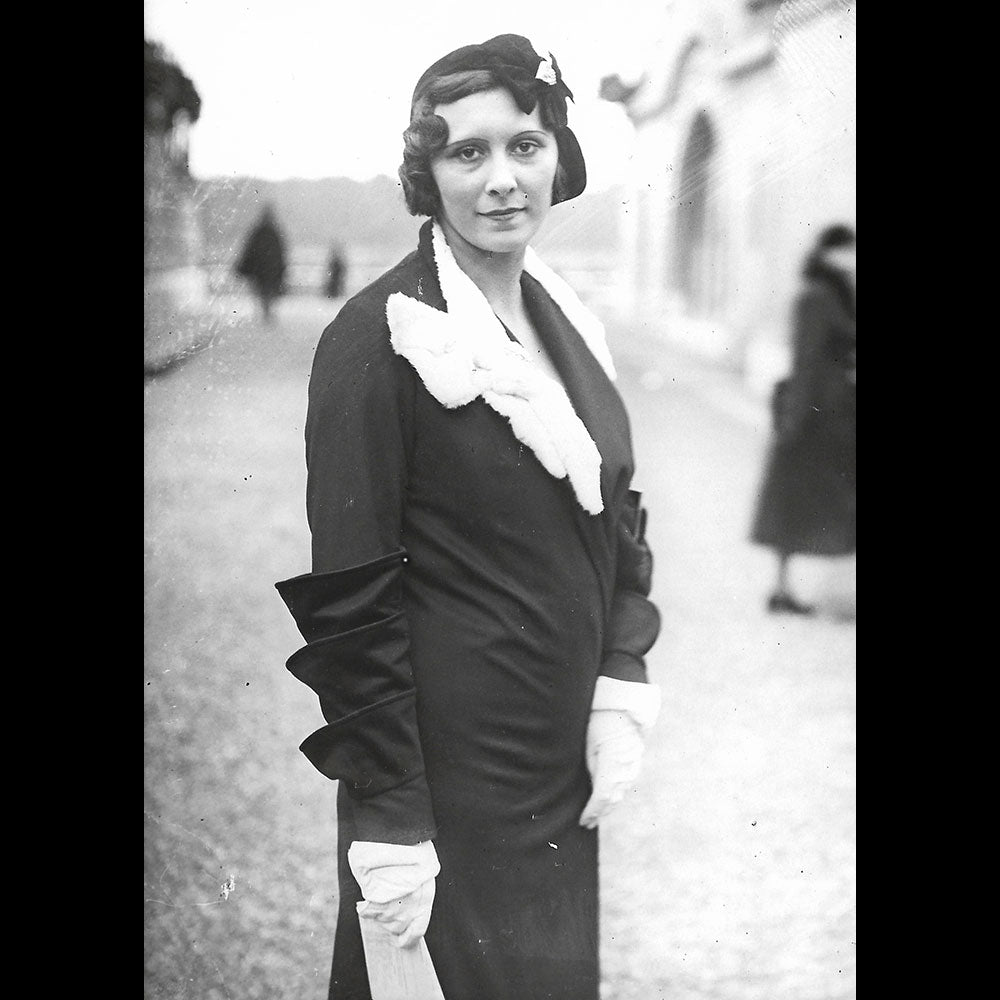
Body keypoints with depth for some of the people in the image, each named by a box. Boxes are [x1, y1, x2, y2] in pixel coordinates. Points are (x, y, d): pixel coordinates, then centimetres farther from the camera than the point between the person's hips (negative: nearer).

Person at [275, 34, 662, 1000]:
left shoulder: (566, 321, 8)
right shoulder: (376, 340, -14)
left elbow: (619, 518, 15)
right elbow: (348, 593, -16)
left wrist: (620, 692, 1)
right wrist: (389, 822, -17)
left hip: (565, 769, 7)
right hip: (448, 767, -7)